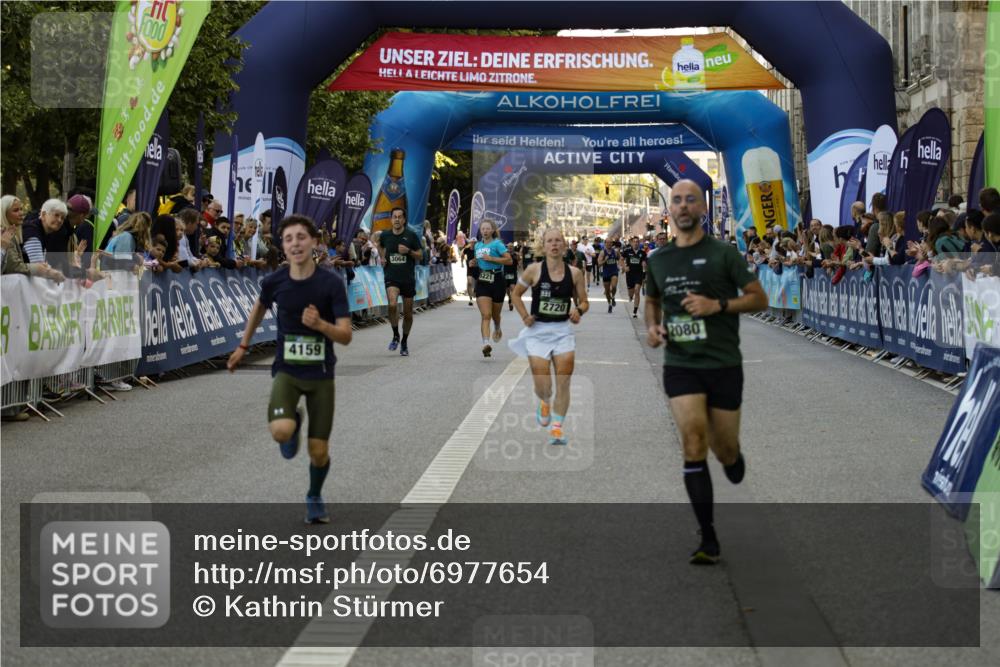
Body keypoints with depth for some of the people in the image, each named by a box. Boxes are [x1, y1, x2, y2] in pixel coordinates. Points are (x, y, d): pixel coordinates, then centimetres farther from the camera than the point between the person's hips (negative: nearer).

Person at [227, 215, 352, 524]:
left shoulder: (332, 283, -15)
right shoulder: (274, 282, -9)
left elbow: (346, 336, -15)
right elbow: (260, 306, 16)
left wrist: (320, 324, -35)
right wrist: (243, 346, 21)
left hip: (321, 373, 0)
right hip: (286, 370, 0)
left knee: (319, 451, 2)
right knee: (281, 431, -27)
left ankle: (314, 497, 36)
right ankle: (292, 426, 13)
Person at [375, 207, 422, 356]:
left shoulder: (411, 236, -3)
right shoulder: (385, 235, 2)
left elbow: (420, 255, 2)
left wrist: (409, 251, -16)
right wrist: (382, 257, 8)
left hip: (408, 278, 0)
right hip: (391, 277, 0)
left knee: (408, 313, 8)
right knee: (392, 305, -26)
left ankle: (404, 342, 28)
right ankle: (395, 336, -5)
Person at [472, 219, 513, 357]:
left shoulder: (497, 244, -6)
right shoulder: (478, 245, 12)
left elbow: (509, 260, -15)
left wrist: (491, 259, -19)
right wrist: (474, 263, 8)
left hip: (497, 280, -3)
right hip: (482, 282, 3)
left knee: (495, 314, 14)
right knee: (485, 315, -13)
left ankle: (497, 330, 48)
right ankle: (486, 344, -25)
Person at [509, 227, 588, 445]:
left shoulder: (575, 273, -2)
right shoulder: (534, 270, -6)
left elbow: (584, 301, 8)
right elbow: (516, 294, 8)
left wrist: (579, 311, -14)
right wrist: (525, 316, -4)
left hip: (563, 331, 1)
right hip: (538, 331, -1)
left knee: (563, 383, -5)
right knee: (542, 387, -1)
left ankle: (557, 427, 6)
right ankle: (544, 403, 36)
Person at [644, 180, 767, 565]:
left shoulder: (723, 253, -3)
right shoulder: (657, 260, 8)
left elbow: (759, 299, -2)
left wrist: (717, 305, -17)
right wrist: (652, 326, 5)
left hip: (723, 364, -1)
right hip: (680, 365, 2)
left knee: (725, 451, 5)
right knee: (693, 445, -14)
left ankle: (732, 459, 46)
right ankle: (708, 539, -9)